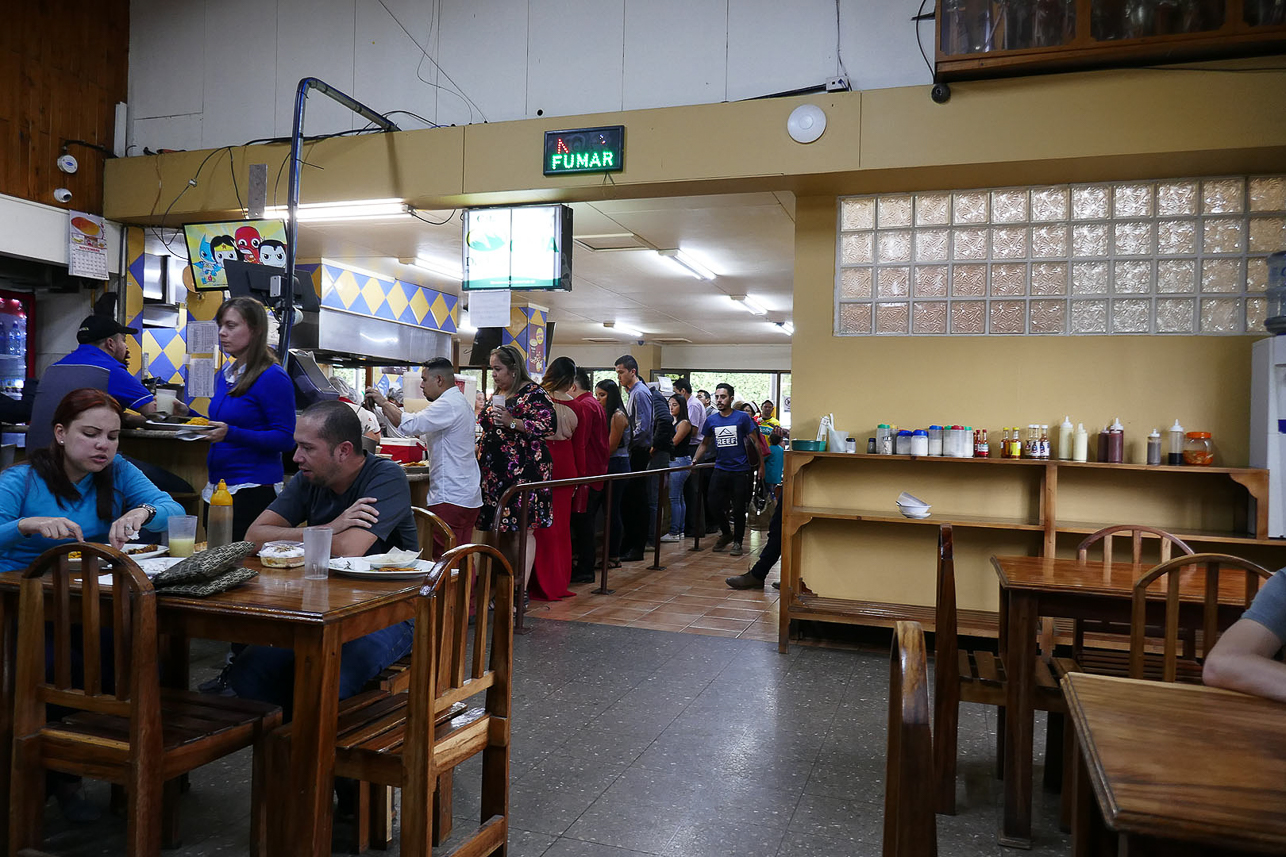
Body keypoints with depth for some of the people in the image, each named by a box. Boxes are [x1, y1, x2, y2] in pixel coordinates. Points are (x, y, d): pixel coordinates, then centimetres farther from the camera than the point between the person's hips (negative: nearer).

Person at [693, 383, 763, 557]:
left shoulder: (742, 417, -3)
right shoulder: (711, 420, 7)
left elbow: (755, 442, 1)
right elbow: (704, 444, 17)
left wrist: (761, 464, -2)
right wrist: (695, 460, 5)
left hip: (740, 471, -3)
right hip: (720, 469, 3)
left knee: (738, 508, 2)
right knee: (715, 504, 0)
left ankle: (737, 542, 17)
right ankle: (726, 533, 25)